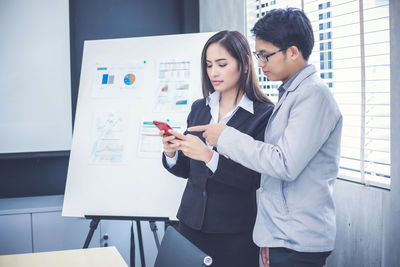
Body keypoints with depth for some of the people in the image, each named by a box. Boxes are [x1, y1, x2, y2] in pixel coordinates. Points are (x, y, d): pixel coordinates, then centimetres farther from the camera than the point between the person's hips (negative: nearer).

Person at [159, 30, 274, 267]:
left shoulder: (265, 114, -10)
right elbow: (187, 170, 11)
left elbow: (255, 179, -16)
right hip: (192, 222, 5)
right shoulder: (199, 108, 7)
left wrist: (209, 156, -26)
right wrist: (171, 154, -9)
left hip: (236, 232, -4)